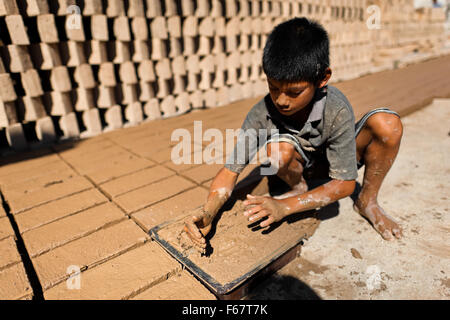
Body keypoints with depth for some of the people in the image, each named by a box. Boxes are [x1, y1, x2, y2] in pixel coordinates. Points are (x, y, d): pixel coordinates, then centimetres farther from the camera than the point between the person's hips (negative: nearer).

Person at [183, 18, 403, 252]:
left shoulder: (337, 111, -34)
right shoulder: (262, 114, -29)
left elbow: (344, 183, -28)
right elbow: (231, 170, -26)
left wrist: (285, 206, -39)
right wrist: (208, 213, -44)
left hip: (339, 160, 0)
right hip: (304, 164, 0)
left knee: (387, 123, -29)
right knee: (278, 147, -36)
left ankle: (367, 201, -4)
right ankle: (299, 188, -1)